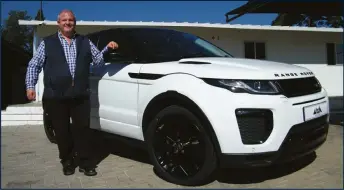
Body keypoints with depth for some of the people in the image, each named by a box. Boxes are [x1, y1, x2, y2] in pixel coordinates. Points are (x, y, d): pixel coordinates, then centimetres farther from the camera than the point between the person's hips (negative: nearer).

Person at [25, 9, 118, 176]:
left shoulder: (85, 42, 14)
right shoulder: (47, 43, 9)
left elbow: (98, 60, 14)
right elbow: (34, 65, 9)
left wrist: (107, 49, -3)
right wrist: (30, 86, -2)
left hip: (80, 95, 1)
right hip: (56, 97, -1)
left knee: (82, 129, 3)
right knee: (62, 131, 8)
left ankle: (86, 163, 14)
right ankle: (67, 162, 24)